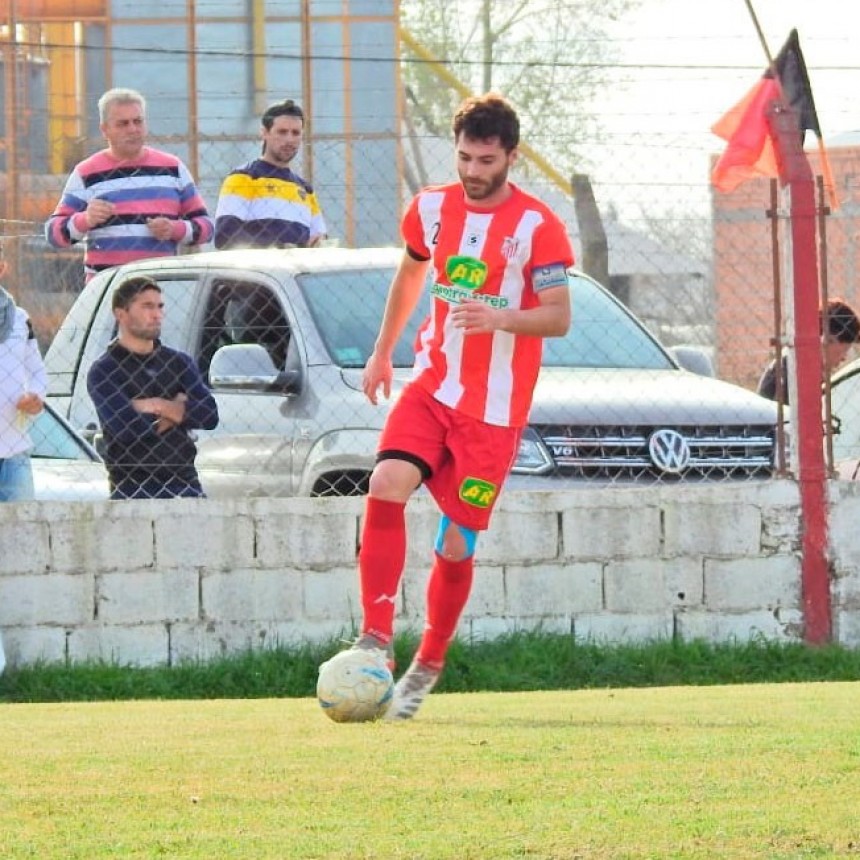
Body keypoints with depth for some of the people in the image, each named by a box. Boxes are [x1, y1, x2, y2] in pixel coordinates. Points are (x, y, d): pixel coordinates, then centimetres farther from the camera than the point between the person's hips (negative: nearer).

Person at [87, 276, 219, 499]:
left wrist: (155, 406, -8)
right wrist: (177, 410, -5)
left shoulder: (178, 362, 13)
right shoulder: (104, 371, -1)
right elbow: (125, 427, -17)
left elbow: (209, 416, 0)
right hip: (132, 489, -5)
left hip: (184, 483, 5)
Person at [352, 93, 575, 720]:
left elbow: (559, 317, -12)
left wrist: (498, 317, -30)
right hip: (432, 386, 3)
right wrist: (383, 352, 29)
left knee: (457, 546, -2)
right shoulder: (432, 209, 6)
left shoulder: (537, 226, -8)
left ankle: (427, 667, 18)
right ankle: (377, 639, -23)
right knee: (386, 487, -23)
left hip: (494, 409, -3)